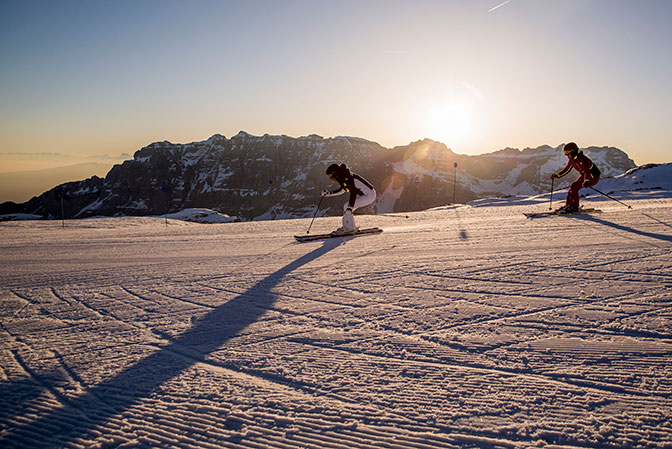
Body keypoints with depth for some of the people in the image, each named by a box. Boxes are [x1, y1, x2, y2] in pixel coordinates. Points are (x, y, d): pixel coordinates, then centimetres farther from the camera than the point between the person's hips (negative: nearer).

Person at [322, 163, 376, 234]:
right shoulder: (342, 177, 6)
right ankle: (349, 227, 14)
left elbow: (353, 193, -29)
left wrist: (350, 207, -32)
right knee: (346, 207, 9)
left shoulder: (347, 178, -23)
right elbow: (342, 190, 21)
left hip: (369, 195, -10)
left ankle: (350, 228, -5)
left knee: (347, 207, -13)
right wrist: (329, 193, 14)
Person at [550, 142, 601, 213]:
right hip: (585, 175, 10)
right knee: (573, 187, 9)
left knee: (574, 187, -17)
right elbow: (567, 169, 13)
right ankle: (568, 205, 18)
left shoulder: (580, 160, -30)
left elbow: (586, 171, -40)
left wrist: (586, 181, -56)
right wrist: (557, 175, 10)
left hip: (593, 177, -10)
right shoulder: (571, 159, 0)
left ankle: (574, 207, -10)